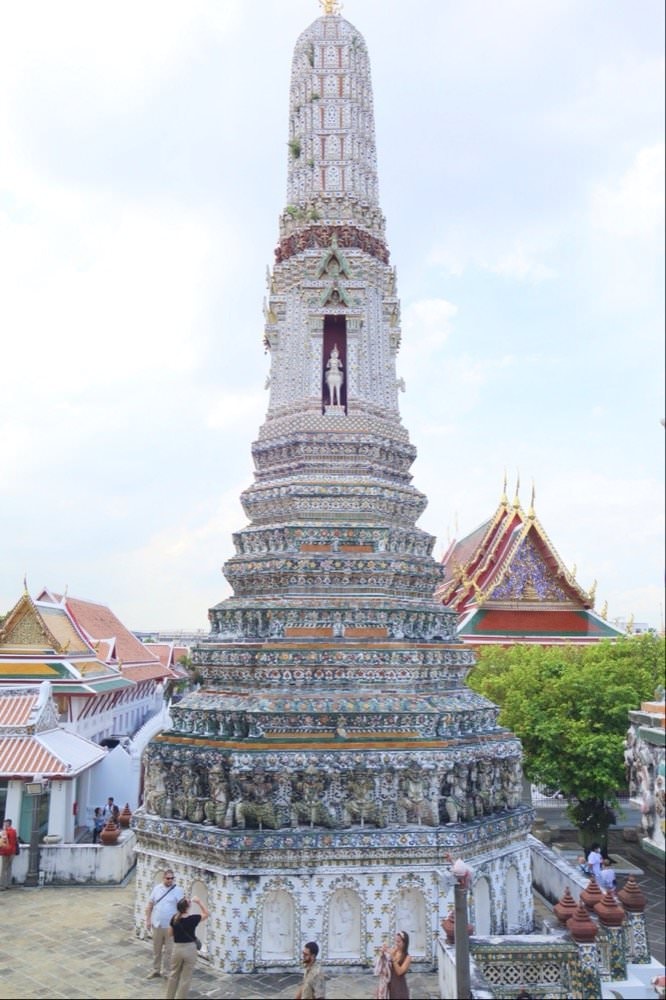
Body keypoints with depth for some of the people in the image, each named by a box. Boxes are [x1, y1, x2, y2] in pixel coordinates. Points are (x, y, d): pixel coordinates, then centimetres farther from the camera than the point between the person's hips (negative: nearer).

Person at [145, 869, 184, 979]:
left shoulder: (178, 890, -9)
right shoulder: (157, 889, 0)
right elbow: (150, 905, 7)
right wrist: (148, 919, 4)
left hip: (171, 926, -3)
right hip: (157, 925, 3)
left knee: (169, 950, 6)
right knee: (156, 949, 16)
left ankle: (167, 972, 20)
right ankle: (155, 970, 32)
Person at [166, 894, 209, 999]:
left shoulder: (174, 918, -8)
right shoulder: (193, 918, -18)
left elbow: (170, 933, 7)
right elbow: (206, 914, -2)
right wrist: (199, 902, -5)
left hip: (177, 948, 4)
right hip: (190, 949, -4)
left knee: (173, 975, 22)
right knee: (185, 978, 10)